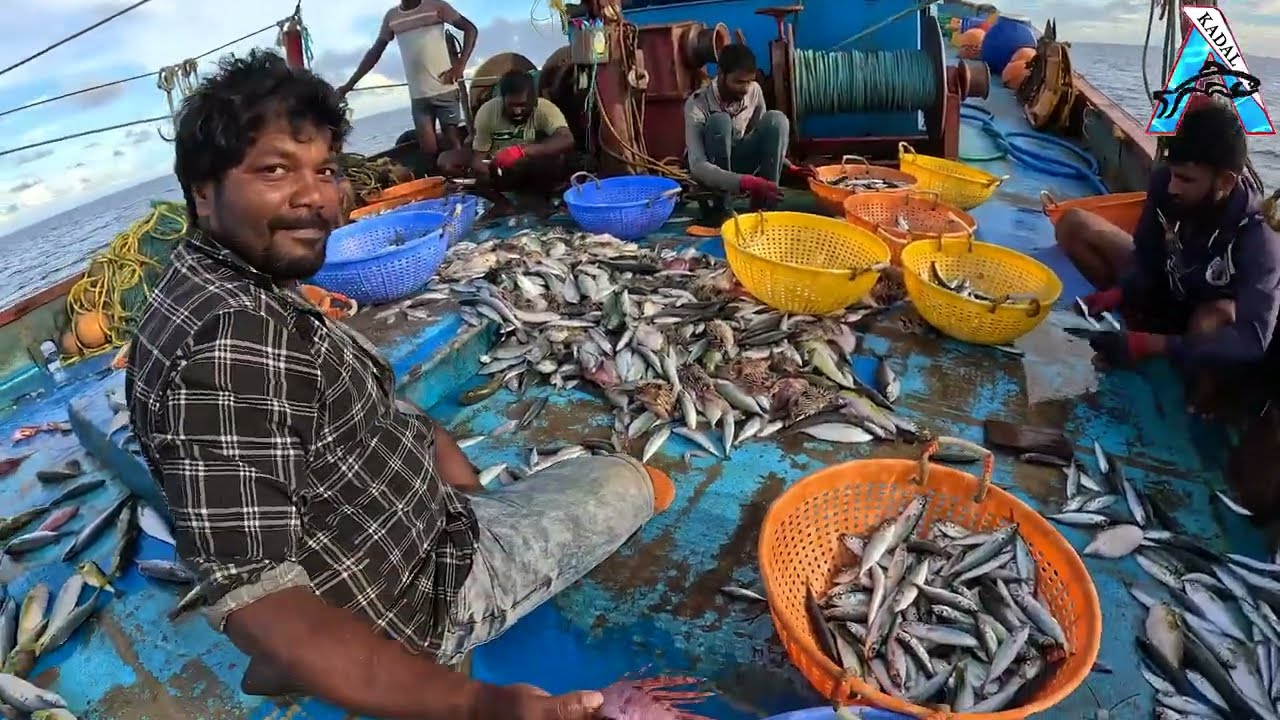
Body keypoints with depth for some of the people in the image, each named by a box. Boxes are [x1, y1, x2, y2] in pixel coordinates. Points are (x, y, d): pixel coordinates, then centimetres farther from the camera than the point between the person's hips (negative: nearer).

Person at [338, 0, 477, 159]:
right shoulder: (391, 16, 14)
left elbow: (470, 28, 1)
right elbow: (374, 53, 20)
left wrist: (460, 64, -13)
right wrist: (349, 84, 18)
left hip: (444, 90, -3)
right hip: (417, 96, 3)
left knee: (454, 143, -5)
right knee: (429, 150, -3)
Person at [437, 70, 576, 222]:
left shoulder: (545, 109, -23)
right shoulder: (488, 111, -17)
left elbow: (567, 140, -42)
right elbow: (478, 156, -16)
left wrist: (522, 151, -54)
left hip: (532, 171, -2)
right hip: (497, 169, 3)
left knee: (561, 157, -35)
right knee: (446, 161, -18)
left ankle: (533, 196, -11)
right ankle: (501, 202, -17)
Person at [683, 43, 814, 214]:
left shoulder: (754, 91, -11)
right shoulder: (697, 104, -27)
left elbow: (764, 136, 3)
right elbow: (697, 167, -37)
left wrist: (789, 168, -14)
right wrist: (749, 183, -48)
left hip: (738, 164, 4)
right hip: (710, 172, -4)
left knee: (776, 119, -20)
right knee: (720, 121, -33)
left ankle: (762, 204, -21)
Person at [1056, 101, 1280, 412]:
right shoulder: (1165, 183, -23)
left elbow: (1253, 338, -40)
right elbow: (1146, 256, -9)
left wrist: (1150, 345, -50)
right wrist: (1115, 293, -29)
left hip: (1208, 318, -4)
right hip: (1166, 287, 5)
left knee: (1217, 316, -42)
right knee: (1074, 224, -11)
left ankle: (1199, 404, -13)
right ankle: (1138, 323, -7)